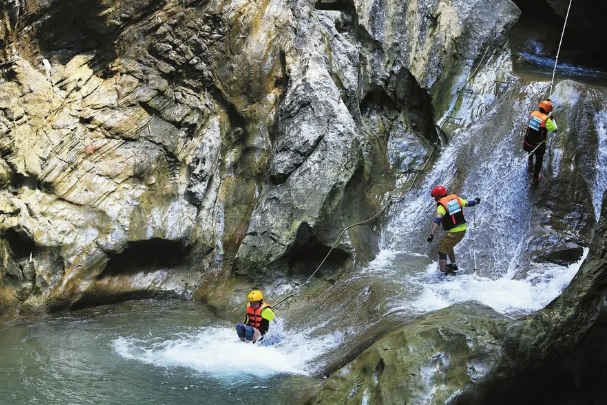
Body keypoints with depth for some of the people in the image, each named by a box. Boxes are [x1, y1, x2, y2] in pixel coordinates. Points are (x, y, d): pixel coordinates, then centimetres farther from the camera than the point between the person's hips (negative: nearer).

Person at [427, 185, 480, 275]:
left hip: (454, 232, -8)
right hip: (463, 229, 8)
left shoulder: (441, 205, -14)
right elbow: (467, 203, 17)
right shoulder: (455, 198, 4)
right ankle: (453, 265, 46)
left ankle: (443, 273, -8)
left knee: (442, 251, -2)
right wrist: (476, 201, 39)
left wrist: (432, 233, -37)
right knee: (448, 246, 31)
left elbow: (437, 220, -28)